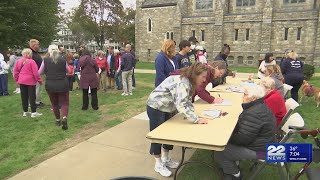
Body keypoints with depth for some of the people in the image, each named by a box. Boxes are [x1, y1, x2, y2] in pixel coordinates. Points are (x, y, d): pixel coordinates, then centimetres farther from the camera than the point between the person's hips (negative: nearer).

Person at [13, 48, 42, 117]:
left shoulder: (19, 61, 4)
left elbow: (15, 71, 10)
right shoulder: (31, 62, -14)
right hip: (30, 81, -5)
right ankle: (33, 112, 3)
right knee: (32, 97, 1)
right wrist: (39, 80, -4)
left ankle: (25, 112, 21)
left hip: (21, 81, 6)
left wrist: (17, 79, 20)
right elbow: (35, 73, -15)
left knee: (24, 97, 12)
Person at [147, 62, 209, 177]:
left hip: (166, 108, 10)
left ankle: (165, 159, 33)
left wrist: (194, 115, -10)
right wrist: (196, 120, -34)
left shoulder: (189, 82, 0)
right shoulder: (182, 82, -30)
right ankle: (158, 164, 19)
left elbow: (187, 102, 4)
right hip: (156, 107, -9)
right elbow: (181, 105, -38)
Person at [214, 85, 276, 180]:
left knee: (219, 153, -9)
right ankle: (232, 168, 19)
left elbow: (243, 138, -27)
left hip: (258, 150, -10)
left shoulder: (254, 114, -29)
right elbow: (243, 127, 11)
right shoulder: (260, 106, 5)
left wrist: (228, 138, -10)